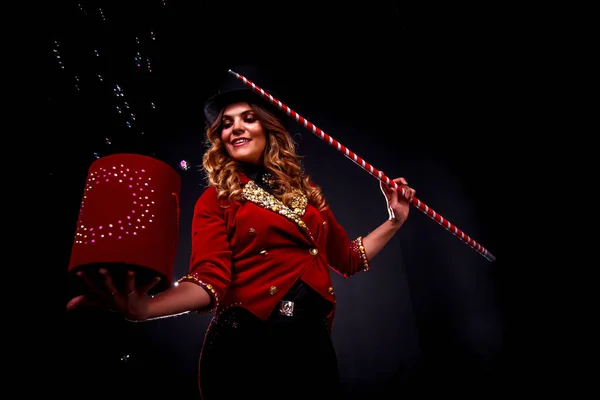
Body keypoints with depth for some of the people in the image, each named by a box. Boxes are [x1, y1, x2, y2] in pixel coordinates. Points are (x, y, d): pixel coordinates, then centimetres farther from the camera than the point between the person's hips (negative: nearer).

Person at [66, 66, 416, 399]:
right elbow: (210, 279, -16)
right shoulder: (216, 198, -1)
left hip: (313, 344, 5)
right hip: (244, 347, -4)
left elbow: (347, 258, 18)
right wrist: (144, 307, -33)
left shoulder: (305, 189, 12)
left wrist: (394, 221, 12)